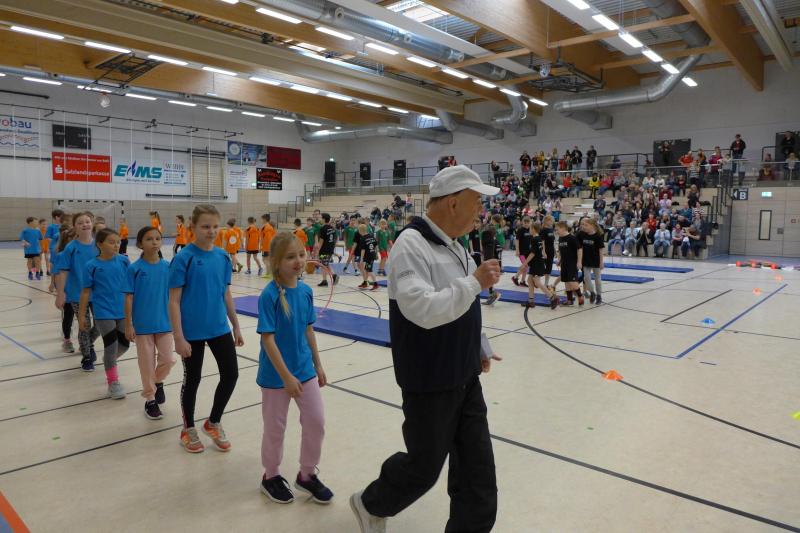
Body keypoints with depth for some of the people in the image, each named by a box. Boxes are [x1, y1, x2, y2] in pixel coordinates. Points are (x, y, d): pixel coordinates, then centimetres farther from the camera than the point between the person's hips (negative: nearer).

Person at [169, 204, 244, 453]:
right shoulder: (184, 258, -13)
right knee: (192, 379, 10)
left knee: (231, 374, 7)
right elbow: (174, 301, -13)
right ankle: (188, 430, 32)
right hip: (192, 331, -5)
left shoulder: (223, 257, 2)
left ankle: (214, 422, 30)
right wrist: (179, 338, -16)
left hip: (219, 328, 5)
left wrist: (236, 326, 12)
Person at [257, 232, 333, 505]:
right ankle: (271, 476, 36)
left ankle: (307, 475, 32)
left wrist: (318, 365, 12)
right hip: (276, 375, -6)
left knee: (316, 423, 11)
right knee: (275, 429, 12)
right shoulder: (269, 295, -19)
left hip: (305, 370, 6)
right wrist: (286, 376, -20)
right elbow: (267, 339, -19)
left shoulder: (306, 291, -1)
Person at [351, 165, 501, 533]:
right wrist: (475, 282, -24)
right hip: (429, 383, -8)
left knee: (477, 468, 14)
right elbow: (422, 309, -32)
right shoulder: (412, 243, -20)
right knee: (425, 465, 11)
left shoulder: (453, 246, 8)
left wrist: (479, 346, 10)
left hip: (466, 379, 8)